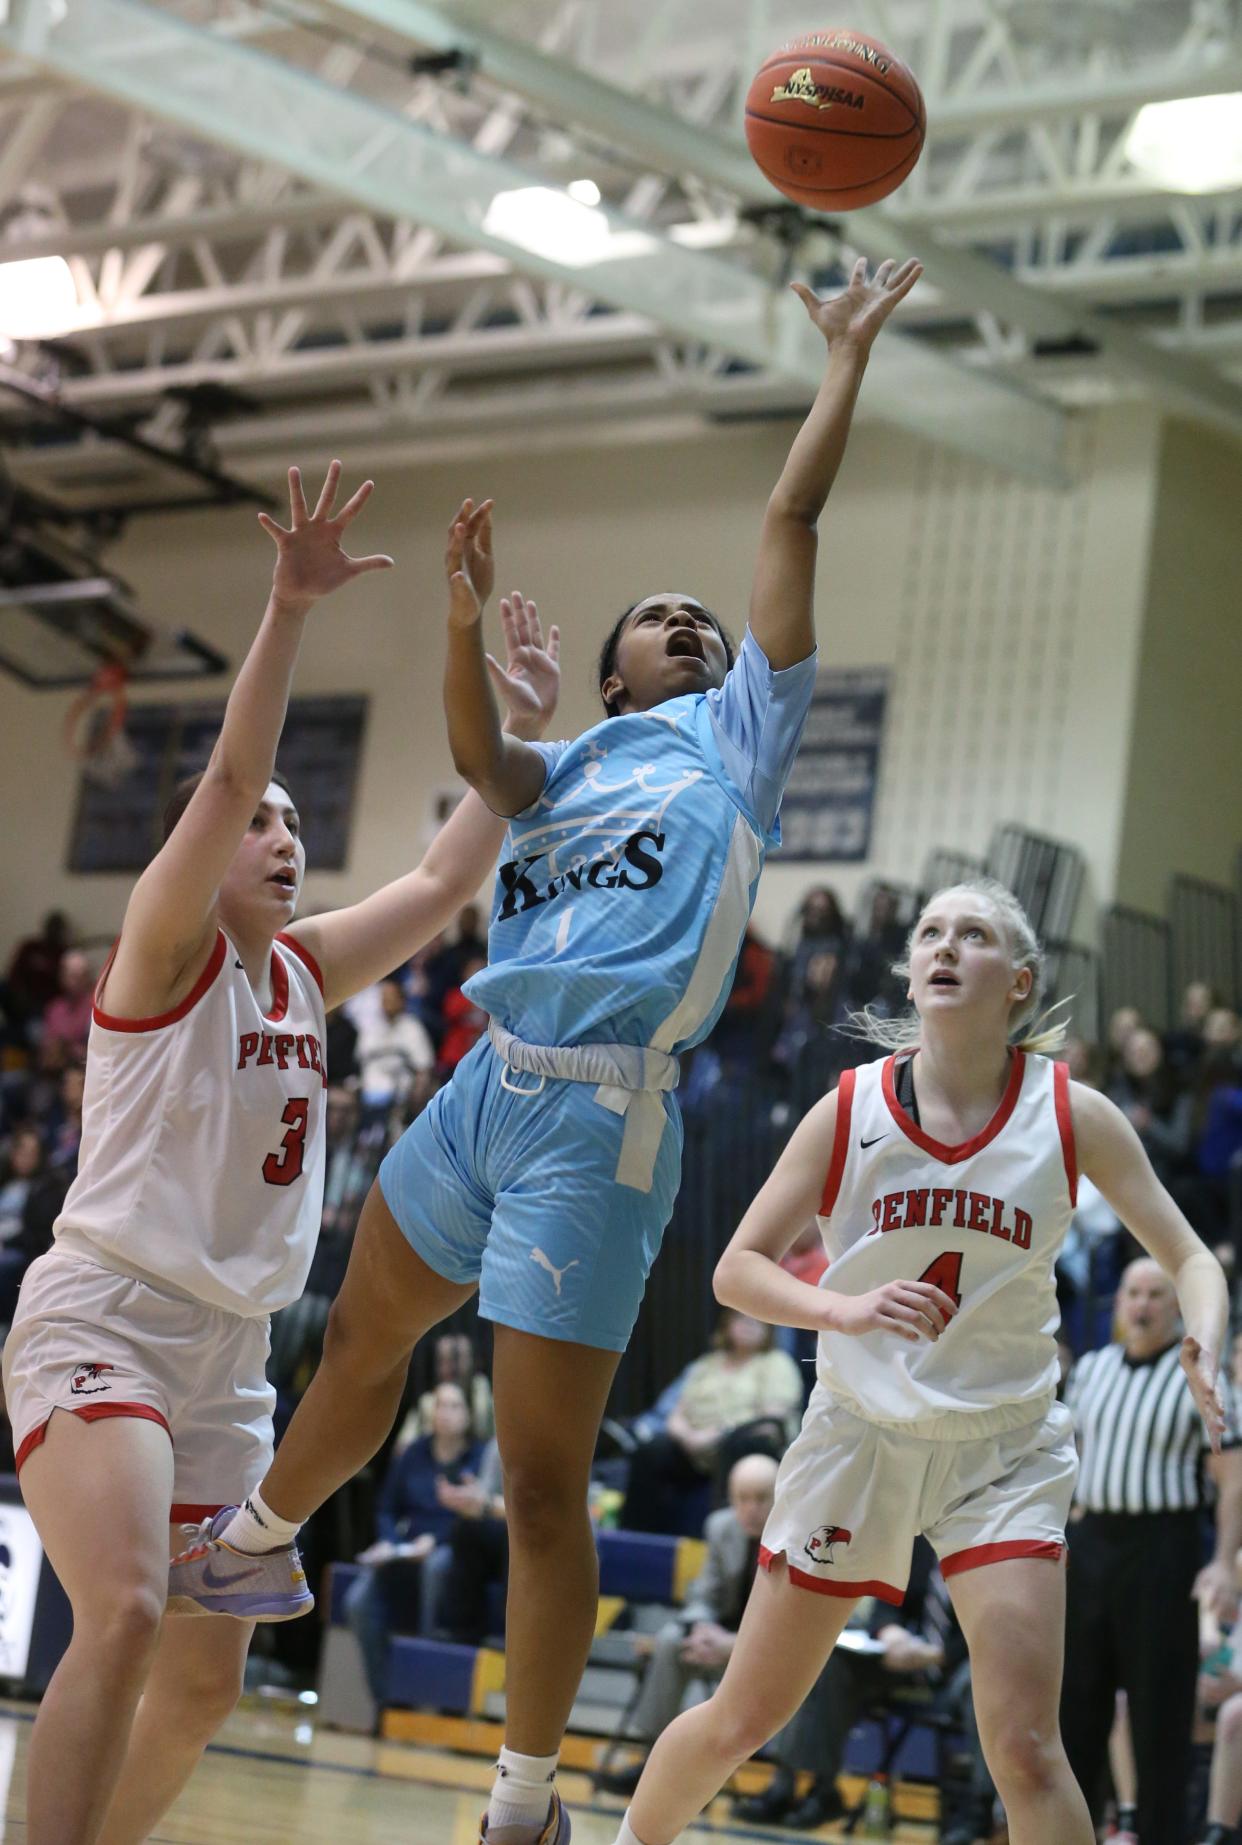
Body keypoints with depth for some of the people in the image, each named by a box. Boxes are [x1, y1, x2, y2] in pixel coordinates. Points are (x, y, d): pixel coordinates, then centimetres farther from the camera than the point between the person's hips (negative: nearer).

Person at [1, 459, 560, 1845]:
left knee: (206, 1681, 8)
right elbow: (229, 772, -19)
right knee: (124, 1615, -27)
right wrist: (287, 612, -29)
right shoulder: (163, 947, -5)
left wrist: (514, 732, 17)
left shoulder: (303, 974, 13)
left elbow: (443, 879, 19)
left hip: (227, 1353, 8)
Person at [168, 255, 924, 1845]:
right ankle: (262, 1547, 48)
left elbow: (791, 526, 6)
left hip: (601, 1121, -5)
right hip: (487, 1087, 5)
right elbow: (478, 760, -4)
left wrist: (844, 362, 6)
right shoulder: (568, 769, 20)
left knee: (543, 1478, -5)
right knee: (361, 1344, 21)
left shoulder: (735, 733, 11)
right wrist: (468, 623, -18)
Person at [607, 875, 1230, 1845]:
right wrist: (848, 1309, -25)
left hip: (1004, 1447, -1)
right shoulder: (851, 1108, -7)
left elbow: (1191, 1259, -2)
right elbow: (738, 1269, -6)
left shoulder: (1071, 1114, -7)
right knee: (743, 1721, 8)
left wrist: (1205, 1348, -24)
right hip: (860, 1431, 1)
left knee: (1024, 1746, -14)